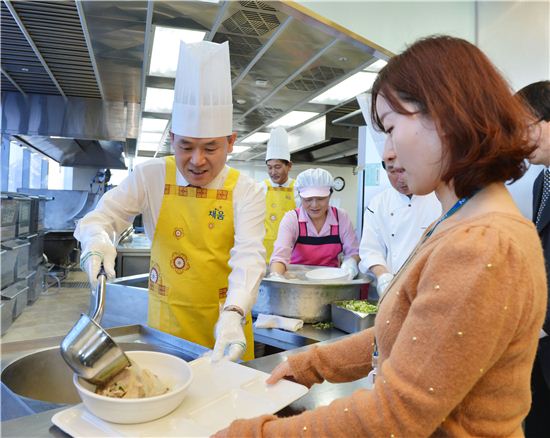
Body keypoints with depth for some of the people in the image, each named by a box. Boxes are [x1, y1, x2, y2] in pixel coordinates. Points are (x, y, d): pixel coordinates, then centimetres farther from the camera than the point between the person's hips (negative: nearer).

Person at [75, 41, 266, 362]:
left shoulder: (246, 191, -10)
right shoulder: (151, 177, -4)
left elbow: (249, 256, -21)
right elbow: (101, 218, -1)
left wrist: (233, 314, -38)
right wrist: (97, 240, -26)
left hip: (225, 321, -1)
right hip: (166, 321, 1)